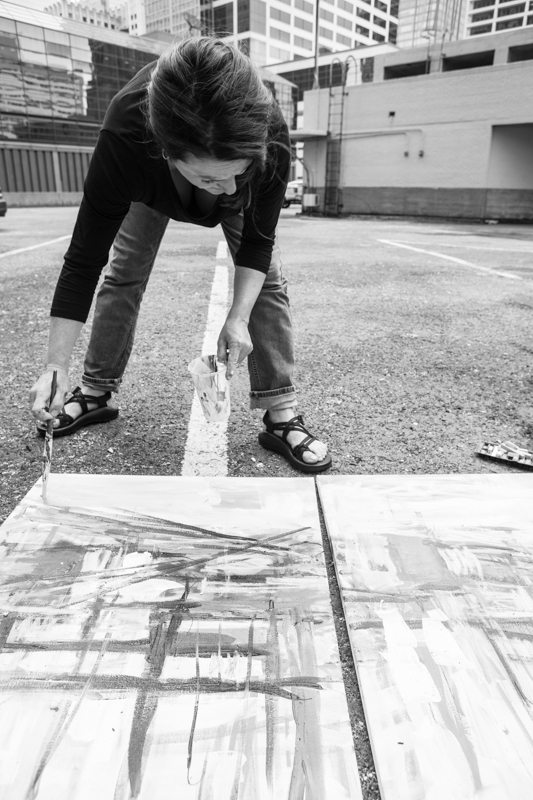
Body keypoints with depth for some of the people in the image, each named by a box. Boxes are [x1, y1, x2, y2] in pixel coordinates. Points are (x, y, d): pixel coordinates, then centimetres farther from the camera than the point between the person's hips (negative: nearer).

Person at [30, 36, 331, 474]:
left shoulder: (270, 138, -43)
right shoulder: (123, 139, -44)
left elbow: (257, 239, -27)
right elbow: (84, 259, -36)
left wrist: (238, 318, -35)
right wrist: (56, 365, -37)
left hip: (244, 196, 0)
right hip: (153, 188, 0)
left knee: (269, 278, -15)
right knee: (122, 274, -6)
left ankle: (282, 414, -9)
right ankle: (95, 393, 12)